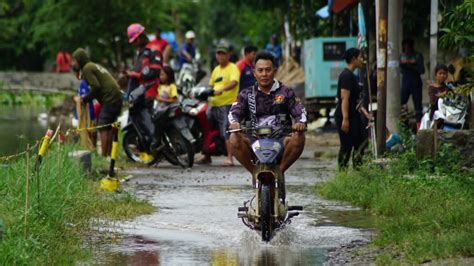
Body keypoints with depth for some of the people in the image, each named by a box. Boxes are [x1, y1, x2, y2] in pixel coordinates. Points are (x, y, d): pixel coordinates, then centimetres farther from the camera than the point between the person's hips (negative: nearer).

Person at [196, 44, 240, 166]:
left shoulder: (233, 68, -5)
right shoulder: (216, 69, 21)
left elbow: (234, 83, -24)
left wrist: (222, 90, -38)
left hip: (227, 104, -8)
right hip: (214, 104, 8)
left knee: (227, 132, -15)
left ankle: (229, 158, -16)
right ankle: (207, 157, 23)